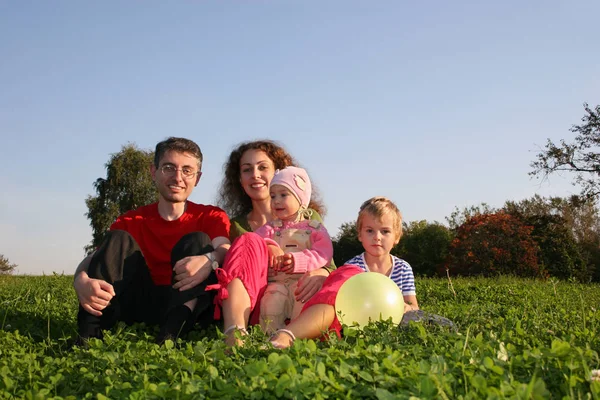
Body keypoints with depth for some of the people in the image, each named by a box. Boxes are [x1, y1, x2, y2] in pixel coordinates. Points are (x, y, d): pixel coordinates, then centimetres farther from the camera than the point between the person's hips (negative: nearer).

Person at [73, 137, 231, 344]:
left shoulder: (211, 217, 7)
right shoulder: (131, 221, 10)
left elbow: (225, 250, -16)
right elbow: (93, 258, -5)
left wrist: (210, 259, -41)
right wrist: (81, 280, -30)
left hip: (191, 306, -2)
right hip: (142, 303, 2)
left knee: (197, 241, -20)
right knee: (119, 240, -12)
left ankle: (170, 336, -42)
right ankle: (87, 338, -27)